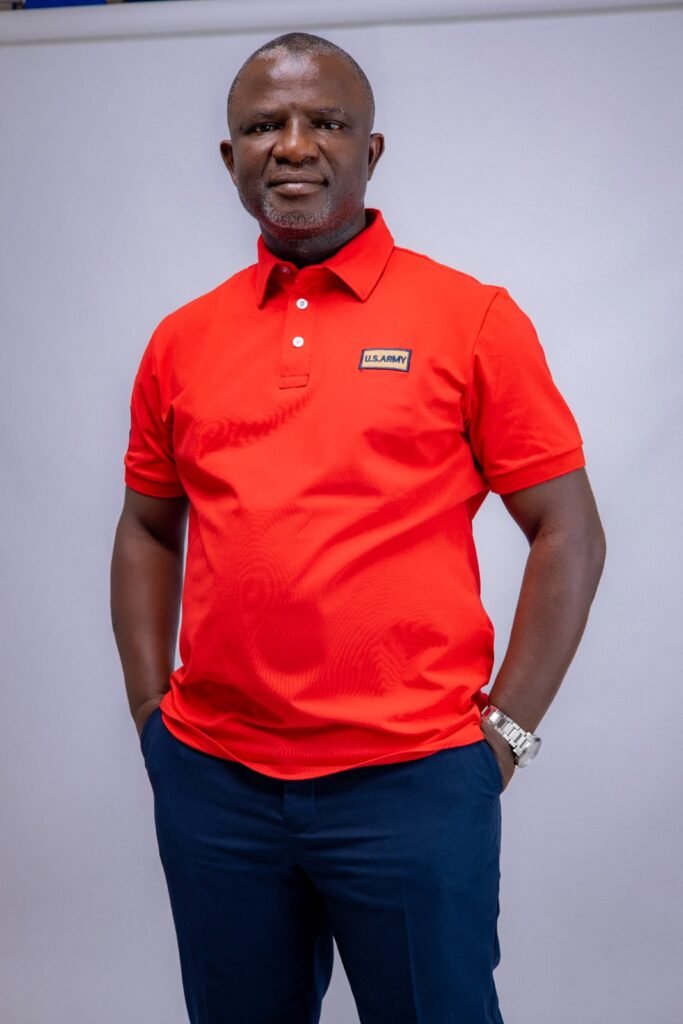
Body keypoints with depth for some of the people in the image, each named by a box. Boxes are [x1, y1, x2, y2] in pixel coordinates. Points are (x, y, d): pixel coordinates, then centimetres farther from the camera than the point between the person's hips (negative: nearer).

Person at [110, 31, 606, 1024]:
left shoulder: (473, 320, -3)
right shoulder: (181, 341, 7)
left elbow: (568, 533, -2)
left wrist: (505, 730, -6)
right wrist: (151, 709, 8)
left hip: (412, 783, -3)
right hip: (212, 783, 4)